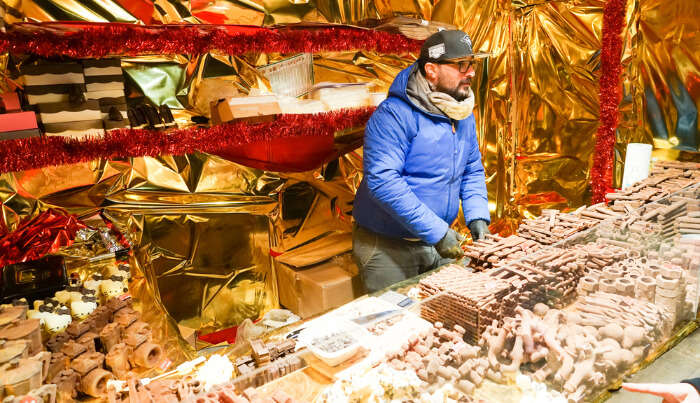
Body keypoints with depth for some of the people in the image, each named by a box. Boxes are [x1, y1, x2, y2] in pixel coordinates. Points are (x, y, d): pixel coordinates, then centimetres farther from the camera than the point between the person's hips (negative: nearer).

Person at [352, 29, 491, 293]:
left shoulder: (463, 114, 6)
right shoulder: (394, 115, -21)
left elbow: (472, 170, 14)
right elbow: (382, 181, -29)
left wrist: (477, 215, -2)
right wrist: (437, 231, -27)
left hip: (438, 241, 7)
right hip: (388, 246, -7)